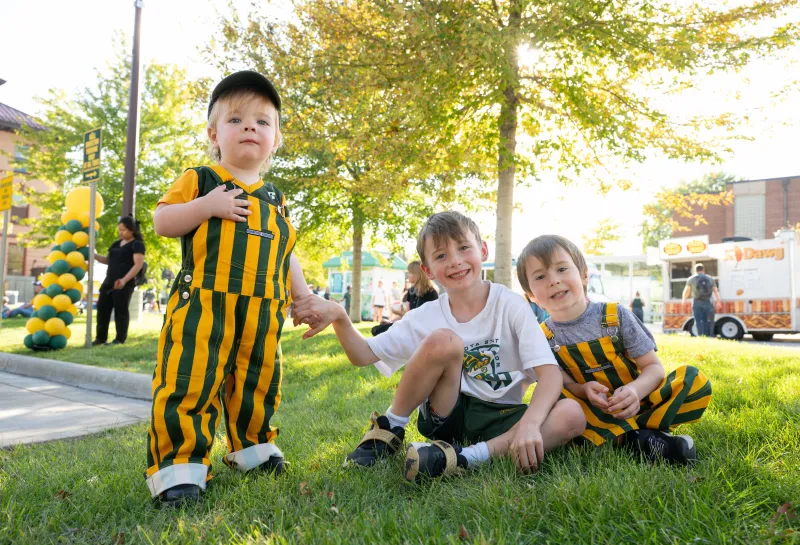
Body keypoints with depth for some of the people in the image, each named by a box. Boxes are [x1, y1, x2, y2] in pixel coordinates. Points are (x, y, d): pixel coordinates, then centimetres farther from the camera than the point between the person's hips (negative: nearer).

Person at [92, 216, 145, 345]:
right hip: (108, 282, 8)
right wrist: (93, 255, 11)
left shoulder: (137, 244, -5)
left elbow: (138, 264, -16)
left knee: (121, 310, -3)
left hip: (124, 284, -8)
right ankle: (100, 338, 16)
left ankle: (120, 339, 7)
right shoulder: (117, 243, 19)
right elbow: (109, 260, 28)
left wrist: (124, 280, -26)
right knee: (102, 308, 7)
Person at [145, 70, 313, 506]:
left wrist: (303, 296, 15)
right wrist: (206, 206, -15)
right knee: (189, 381, -9)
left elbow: (285, 254, 21)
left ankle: (252, 447, 33)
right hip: (202, 304, -4)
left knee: (258, 382, 14)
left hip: (262, 312, 5)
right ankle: (178, 464, 4)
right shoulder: (199, 180, 5)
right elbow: (161, 222, -2)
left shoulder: (275, 199, 17)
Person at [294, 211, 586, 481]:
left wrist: (529, 424, -35)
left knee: (572, 414, -28)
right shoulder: (426, 317, -2)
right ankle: (389, 430, -9)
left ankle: (462, 458, -31)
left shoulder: (511, 305, -8)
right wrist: (339, 317, -22)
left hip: (499, 419, 0)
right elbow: (364, 355, -2)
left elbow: (550, 373, -17)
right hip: (446, 414, 0)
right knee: (443, 340, -27)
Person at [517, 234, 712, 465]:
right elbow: (563, 384, -7)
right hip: (593, 410, 0)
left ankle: (626, 433, -27)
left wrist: (635, 390, -29)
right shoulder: (544, 339, -7)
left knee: (695, 380, -20)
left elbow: (653, 367, -7)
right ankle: (637, 436, -29)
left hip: (634, 402, 0)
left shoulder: (615, 316, -8)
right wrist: (583, 390, -31)